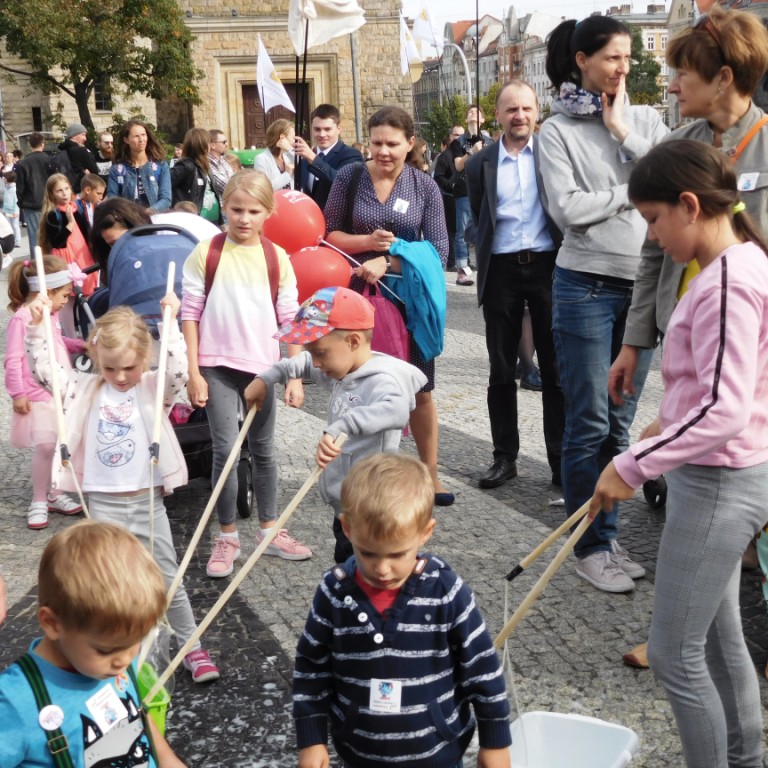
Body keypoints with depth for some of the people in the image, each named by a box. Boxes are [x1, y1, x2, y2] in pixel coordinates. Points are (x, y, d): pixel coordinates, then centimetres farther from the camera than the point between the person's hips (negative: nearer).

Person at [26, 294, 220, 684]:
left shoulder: (154, 389, -5)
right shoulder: (85, 388, 1)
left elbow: (178, 373, -24)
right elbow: (44, 371, -3)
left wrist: (171, 322, -30)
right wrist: (36, 327, -14)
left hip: (148, 502, -1)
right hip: (103, 504, 2)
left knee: (169, 580, 8)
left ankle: (193, 649, 18)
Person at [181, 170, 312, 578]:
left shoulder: (277, 258, 1)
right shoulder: (206, 253, -4)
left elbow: (290, 319, 3)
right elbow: (190, 313, -2)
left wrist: (295, 375, 0)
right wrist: (193, 372, -6)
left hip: (263, 366, 2)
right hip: (218, 365, -2)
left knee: (263, 450, 13)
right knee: (225, 449, -5)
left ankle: (269, 530, 27)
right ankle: (226, 537, 10)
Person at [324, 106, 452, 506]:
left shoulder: (425, 187, -3)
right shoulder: (349, 177, -3)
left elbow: (439, 248, -8)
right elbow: (329, 234, 0)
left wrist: (387, 261, -19)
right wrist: (367, 241, -18)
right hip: (358, 296, 0)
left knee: (419, 390, 7)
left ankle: (430, 473, 20)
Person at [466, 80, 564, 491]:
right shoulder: (481, 164, 6)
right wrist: (485, 267, 9)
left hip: (548, 266, -1)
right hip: (501, 271, 2)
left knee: (555, 369, 4)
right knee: (501, 371, 8)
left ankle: (562, 460, 12)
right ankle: (504, 457, 18)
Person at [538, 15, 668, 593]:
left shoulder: (645, 120, 10)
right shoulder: (558, 130, -2)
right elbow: (567, 209, -14)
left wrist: (622, 130, -6)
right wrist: (635, 190, -7)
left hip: (645, 284, 5)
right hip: (587, 285, -4)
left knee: (622, 420, 11)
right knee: (590, 423, -1)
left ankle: (608, 536, 22)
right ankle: (589, 547, 11)